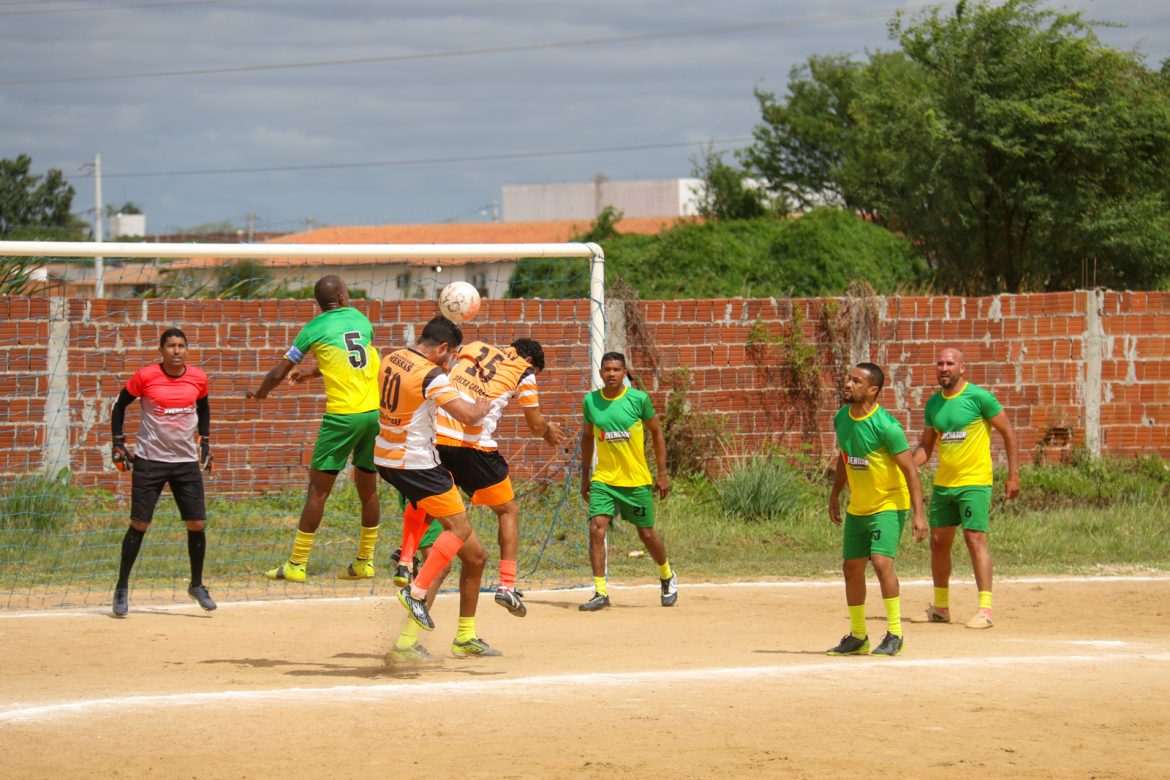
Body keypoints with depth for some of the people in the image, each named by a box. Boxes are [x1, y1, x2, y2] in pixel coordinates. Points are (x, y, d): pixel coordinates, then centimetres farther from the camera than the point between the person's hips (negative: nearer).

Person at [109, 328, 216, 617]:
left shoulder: (198, 378, 1)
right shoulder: (145, 376, -8)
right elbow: (120, 405, 5)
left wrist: (205, 442, 15)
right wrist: (118, 443, 0)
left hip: (187, 461, 3)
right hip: (149, 460, -3)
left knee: (197, 524, 1)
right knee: (139, 525, -5)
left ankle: (196, 585, 19)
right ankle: (121, 589, 6)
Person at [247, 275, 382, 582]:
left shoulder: (314, 329, 1)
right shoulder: (362, 321, 14)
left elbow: (278, 374, 7)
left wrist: (259, 394, 28)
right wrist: (309, 374, 43)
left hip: (343, 415, -4)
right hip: (376, 412, 5)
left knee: (318, 488, 0)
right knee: (368, 487, 15)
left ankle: (296, 565, 0)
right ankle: (365, 562, 20)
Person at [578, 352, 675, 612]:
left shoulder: (638, 399, -8)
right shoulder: (590, 402, -2)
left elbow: (656, 433, 3)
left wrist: (662, 473, 1)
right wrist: (585, 476, 15)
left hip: (637, 480, -1)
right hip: (603, 479, 2)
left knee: (647, 534, 8)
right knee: (596, 529, -15)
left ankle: (667, 576, 37)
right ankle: (600, 593, -10)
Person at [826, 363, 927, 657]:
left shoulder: (886, 426, -22)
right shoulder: (841, 419, 0)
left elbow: (910, 470, -19)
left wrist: (919, 514, -24)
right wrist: (834, 495, 21)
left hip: (889, 505, -8)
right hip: (857, 508, 8)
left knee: (881, 562, -22)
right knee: (851, 568, 10)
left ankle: (895, 635, -12)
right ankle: (857, 637, 25)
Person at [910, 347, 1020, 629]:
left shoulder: (978, 397, -9)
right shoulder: (933, 404, 10)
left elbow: (1008, 433, -4)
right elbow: (925, 447, 16)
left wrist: (1013, 475, -8)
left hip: (974, 482, -7)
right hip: (942, 484, 7)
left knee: (976, 539, -12)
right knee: (938, 542, 10)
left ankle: (985, 609, -12)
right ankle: (940, 607, 23)